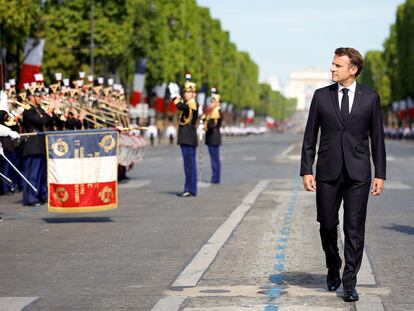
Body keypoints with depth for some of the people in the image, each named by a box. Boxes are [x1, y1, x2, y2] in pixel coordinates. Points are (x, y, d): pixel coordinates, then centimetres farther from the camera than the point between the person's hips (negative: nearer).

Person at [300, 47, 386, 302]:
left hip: (358, 174, -1)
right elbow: (310, 136, 6)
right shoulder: (321, 96, 5)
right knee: (327, 225, 6)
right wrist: (306, 170, -1)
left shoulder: (370, 98, 3)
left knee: (355, 229, -3)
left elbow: (377, 137, 5)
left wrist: (380, 174, 2)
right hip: (328, 172, 1)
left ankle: (349, 283, 4)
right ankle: (333, 268, 31)